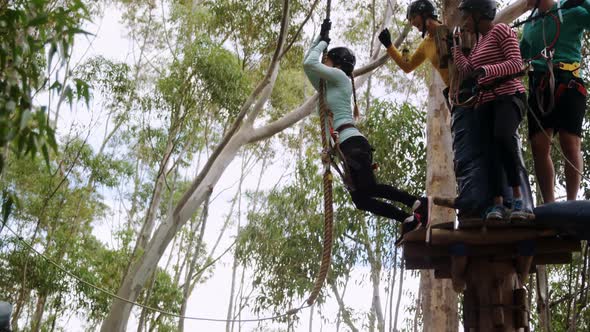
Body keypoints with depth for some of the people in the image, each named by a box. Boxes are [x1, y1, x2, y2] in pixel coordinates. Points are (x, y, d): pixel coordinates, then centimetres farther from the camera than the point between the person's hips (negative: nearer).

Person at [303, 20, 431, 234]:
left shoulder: (340, 77, 5)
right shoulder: (328, 87, 27)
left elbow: (309, 63, -4)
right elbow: (307, 64, 30)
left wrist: (323, 43, 12)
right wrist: (321, 37, 30)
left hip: (353, 143, -9)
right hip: (348, 146, 9)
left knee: (367, 189, -24)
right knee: (360, 199, -2)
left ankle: (417, 203, -23)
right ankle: (409, 219, -4)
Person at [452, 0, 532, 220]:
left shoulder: (501, 30, 1)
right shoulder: (479, 42, 24)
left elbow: (516, 63, -11)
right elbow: (467, 71, 16)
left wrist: (487, 70, -23)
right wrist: (456, 47, 20)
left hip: (509, 95, -7)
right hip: (485, 102, 7)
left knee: (503, 136, -32)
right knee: (492, 148, -9)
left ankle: (518, 197, -30)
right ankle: (497, 204, -17)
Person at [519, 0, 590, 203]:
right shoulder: (529, 25, 21)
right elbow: (519, 57, 29)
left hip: (568, 85, -4)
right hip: (539, 88, 5)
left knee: (570, 145, -9)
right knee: (539, 146, -5)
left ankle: (571, 204, -3)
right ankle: (549, 205, -1)